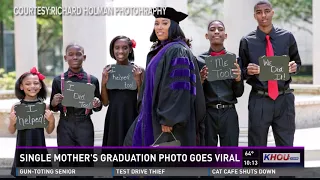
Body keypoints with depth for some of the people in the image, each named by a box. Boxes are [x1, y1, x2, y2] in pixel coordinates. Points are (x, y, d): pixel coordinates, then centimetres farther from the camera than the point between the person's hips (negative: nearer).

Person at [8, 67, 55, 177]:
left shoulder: (44, 106, -1)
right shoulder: (16, 106, -3)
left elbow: (49, 131, 7)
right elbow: (12, 131, 5)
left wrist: (51, 120, -11)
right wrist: (12, 122, -14)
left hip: (39, 147, 1)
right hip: (23, 147, -1)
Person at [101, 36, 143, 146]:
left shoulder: (138, 70, -2)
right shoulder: (108, 70, 5)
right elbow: (105, 102, 6)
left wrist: (138, 81, -15)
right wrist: (104, 83, -8)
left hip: (131, 118, -2)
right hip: (113, 119, 2)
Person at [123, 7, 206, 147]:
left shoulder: (177, 51, -14)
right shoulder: (159, 50, 16)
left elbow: (178, 88, -21)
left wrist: (168, 119, -25)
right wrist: (144, 113, 18)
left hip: (172, 121, -10)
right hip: (154, 115, 10)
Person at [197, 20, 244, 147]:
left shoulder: (234, 59, 6)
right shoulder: (200, 60, 4)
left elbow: (239, 93, 7)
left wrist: (238, 79, -13)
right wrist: (201, 80, -15)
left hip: (229, 113, 0)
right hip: (207, 113, 0)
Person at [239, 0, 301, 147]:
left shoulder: (287, 37, 5)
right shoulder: (247, 41, 0)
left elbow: (298, 63, 15)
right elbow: (242, 72, 7)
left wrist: (294, 67, -8)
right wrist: (248, 71, -16)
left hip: (284, 100, 1)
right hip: (259, 101, -1)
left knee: (286, 146, 7)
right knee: (257, 149, 5)